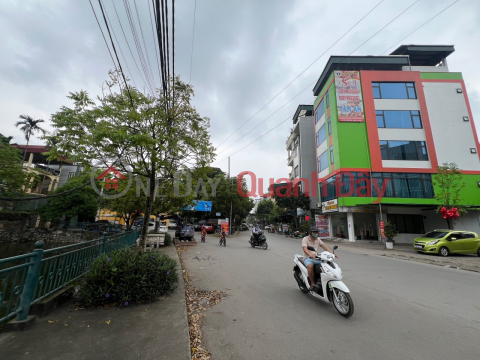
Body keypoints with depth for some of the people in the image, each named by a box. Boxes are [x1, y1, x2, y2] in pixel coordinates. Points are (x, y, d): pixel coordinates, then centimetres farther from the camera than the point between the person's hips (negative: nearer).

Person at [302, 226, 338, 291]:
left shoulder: (318, 239, 11)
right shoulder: (305, 239, -9)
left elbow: (324, 246, -2)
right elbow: (305, 249, -25)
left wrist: (332, 253, -20)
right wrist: (311, 255, -45)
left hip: (317, 258, 6)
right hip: (308, 258, -5)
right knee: (310, 266, -36)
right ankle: (312, 283, -17)